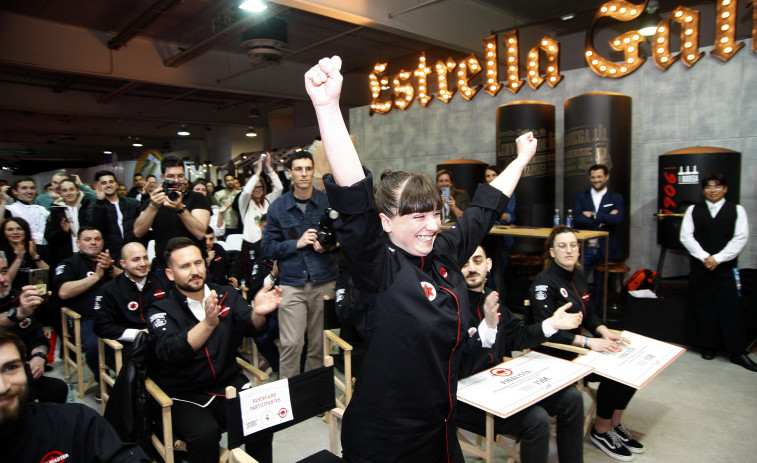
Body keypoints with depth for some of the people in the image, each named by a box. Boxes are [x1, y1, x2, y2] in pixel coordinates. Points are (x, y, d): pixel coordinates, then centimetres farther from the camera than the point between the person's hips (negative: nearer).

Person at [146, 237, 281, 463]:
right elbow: (168, 352, -23)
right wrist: (208, 323, -40)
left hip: (229, 385, 2)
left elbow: (250, 326, -12)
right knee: (205, 432, -29)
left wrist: (258, 313, -36)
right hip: (183, 396, -2)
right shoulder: (161, 310, -4)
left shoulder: (227, 296, 6)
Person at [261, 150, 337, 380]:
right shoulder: (278, 207, 4)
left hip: (324, 283, 1)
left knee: (319, 343, 10)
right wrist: (298, 243, -11)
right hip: (292, 285, -1)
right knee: (291, 344, -3)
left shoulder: (328, 202, 2)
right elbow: (268, 248, 2)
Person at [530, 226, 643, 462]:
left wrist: (604, 332, -4)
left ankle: (615, 424, 15)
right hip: (554, 354, -8)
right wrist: (589, 342, -27)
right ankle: (600, 431, 5)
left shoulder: (578, 276, 8)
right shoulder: (544, 282, -18)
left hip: (576, 344, 8)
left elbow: (588, 314, 16)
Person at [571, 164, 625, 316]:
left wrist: (593, 215, -12)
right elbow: (577, 219, -8)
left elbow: (618, 219, -11)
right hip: (584, 248, 0)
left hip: (605, 250, 0)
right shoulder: (580, 197, 9)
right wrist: (604, 219, -13)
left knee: (600, 286, 9)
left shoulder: (616, 198, 7)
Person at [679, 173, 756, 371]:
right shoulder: (693, 210, 8)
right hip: (699, 267, 1)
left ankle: (737, 352, 5)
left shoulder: (737, 210, 5)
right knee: (703, 308, 5)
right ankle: (709, 346, 17)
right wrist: (704, 257, -10)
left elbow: (740, 238, -3)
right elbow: (686, 236, 1)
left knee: (731, 308, -3)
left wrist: (717, 258, -12)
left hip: (726, 267, -1)